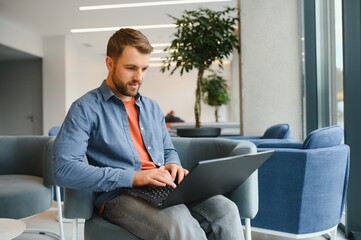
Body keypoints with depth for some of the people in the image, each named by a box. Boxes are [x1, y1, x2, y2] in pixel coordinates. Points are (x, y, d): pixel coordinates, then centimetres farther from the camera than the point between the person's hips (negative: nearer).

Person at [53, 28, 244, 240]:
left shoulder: (152, 107, 19)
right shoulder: (86, 108, -2)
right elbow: (64, 169, -14)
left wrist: (173, 166, 1)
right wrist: (132, 177, -21)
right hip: (120, 195, -5)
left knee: (225, 210, -22)